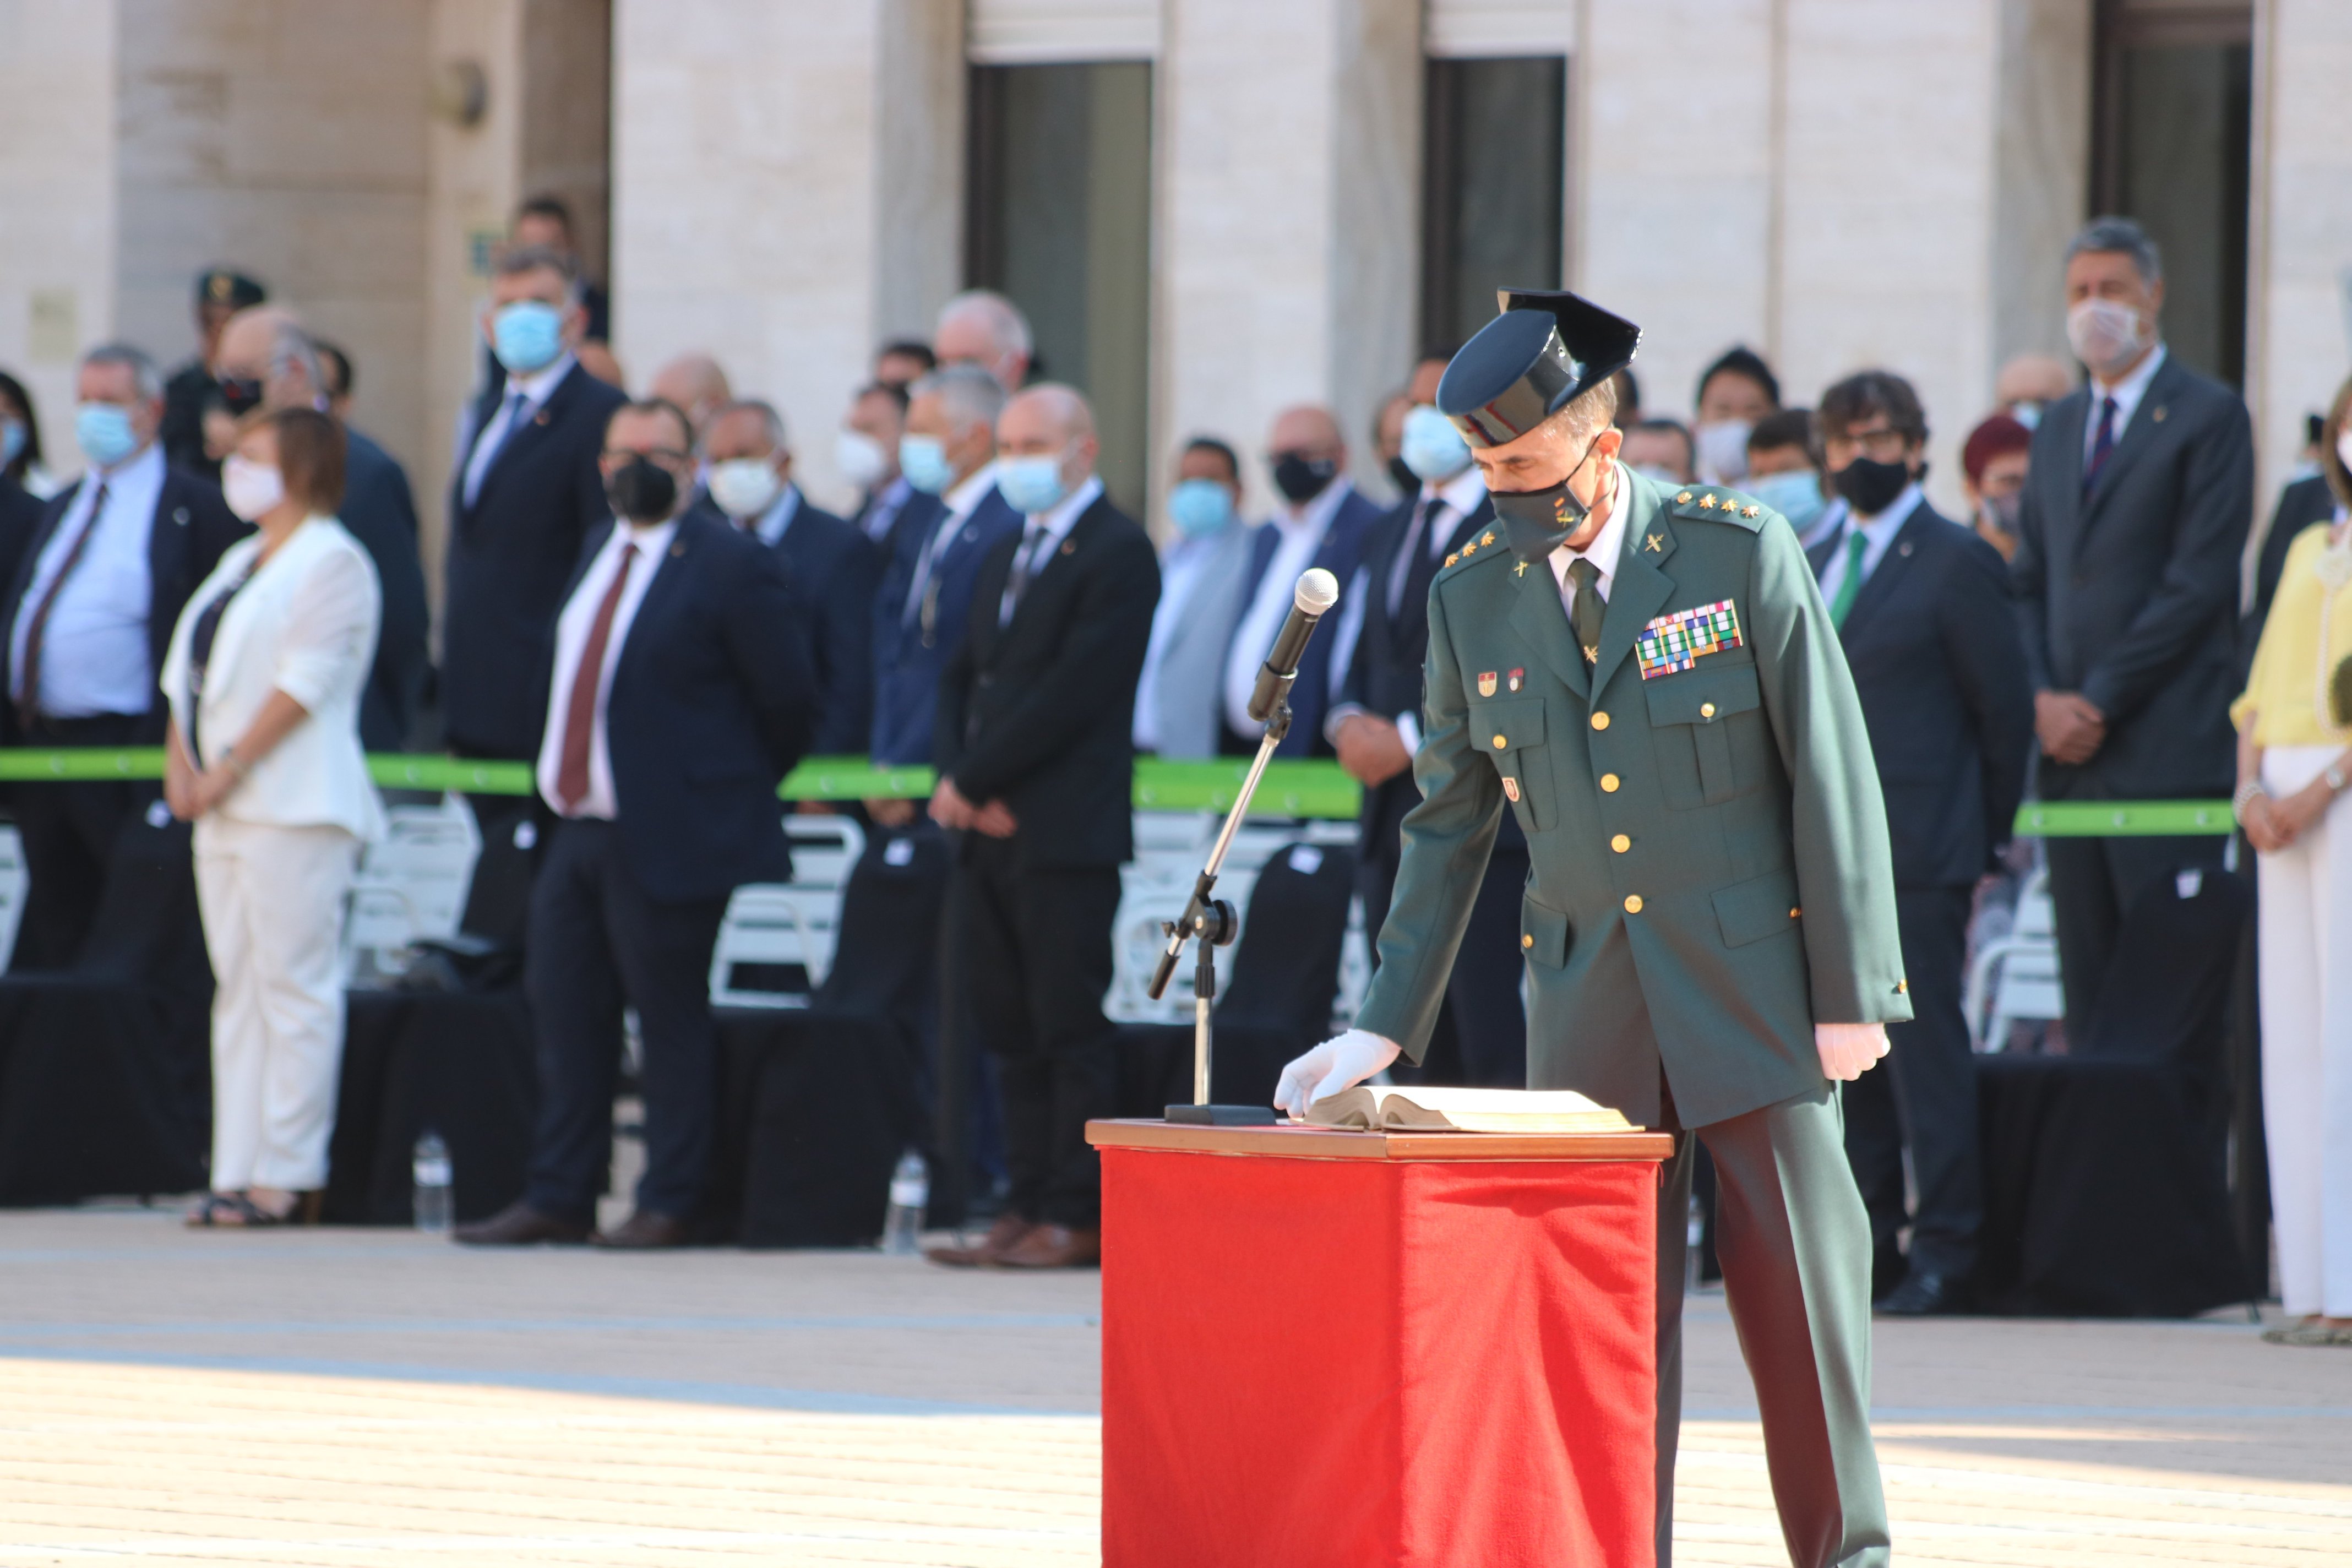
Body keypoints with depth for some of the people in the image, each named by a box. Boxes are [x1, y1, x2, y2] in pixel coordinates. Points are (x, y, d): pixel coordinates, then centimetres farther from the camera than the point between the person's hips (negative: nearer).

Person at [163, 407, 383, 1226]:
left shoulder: (332, 565, -7)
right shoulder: (242, 563, 20)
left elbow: (302, 683, -14)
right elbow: (190, 669, 19)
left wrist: (226, 771, -15)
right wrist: (180, 759, 3)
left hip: (294, 805, -9)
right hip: (223, 808, 9)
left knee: (293, 987, -8)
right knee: (238, 991, 6)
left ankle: (287, 1175, -8)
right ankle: (238, 1172, 6)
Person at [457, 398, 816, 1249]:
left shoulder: (732, 565, -10)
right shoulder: (599, 551, 14)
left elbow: (789, 699, -8)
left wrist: (735, 790, 2)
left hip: (671, 838, -8)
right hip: (582, 828, 8)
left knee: (672, 1023, -1)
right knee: (564, 1014, 9)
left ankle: (671, 1203, 6)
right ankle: (557, 1199, 16)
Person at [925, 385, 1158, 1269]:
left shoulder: (1117, 555, -7)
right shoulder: (1006, 558, 21)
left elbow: (1072, 693, -15)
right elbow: (963, 677, 17)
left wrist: (972, 781, -13)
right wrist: (955, 780, -1)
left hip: (1065, 833, -8)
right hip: (990, 832, 8)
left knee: (1071, 1030, -6)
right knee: (1012, 1032, 7)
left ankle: (1075, 1216, -5)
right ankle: (1029, 1207, 10)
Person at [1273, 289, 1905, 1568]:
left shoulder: (1739, 553, -8)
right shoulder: (1473, 596, 3)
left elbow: (1833, 778, -6)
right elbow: (1450, 824, 10)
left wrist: (1854, 993, -9)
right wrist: (1381, 1030, 4)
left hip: (1752, 982, -3)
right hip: (1586, 1005, 3)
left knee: (1799, 1286, -2)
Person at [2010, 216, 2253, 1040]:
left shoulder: (2208, 417, -2)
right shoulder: (2059, 425, 19)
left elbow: (2198, 583, -10)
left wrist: (2100, 702, -11)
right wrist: (2043, 698, 0)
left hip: (2167, 753, -7)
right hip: (2070, 749, 7)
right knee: (2089, 984, 5)